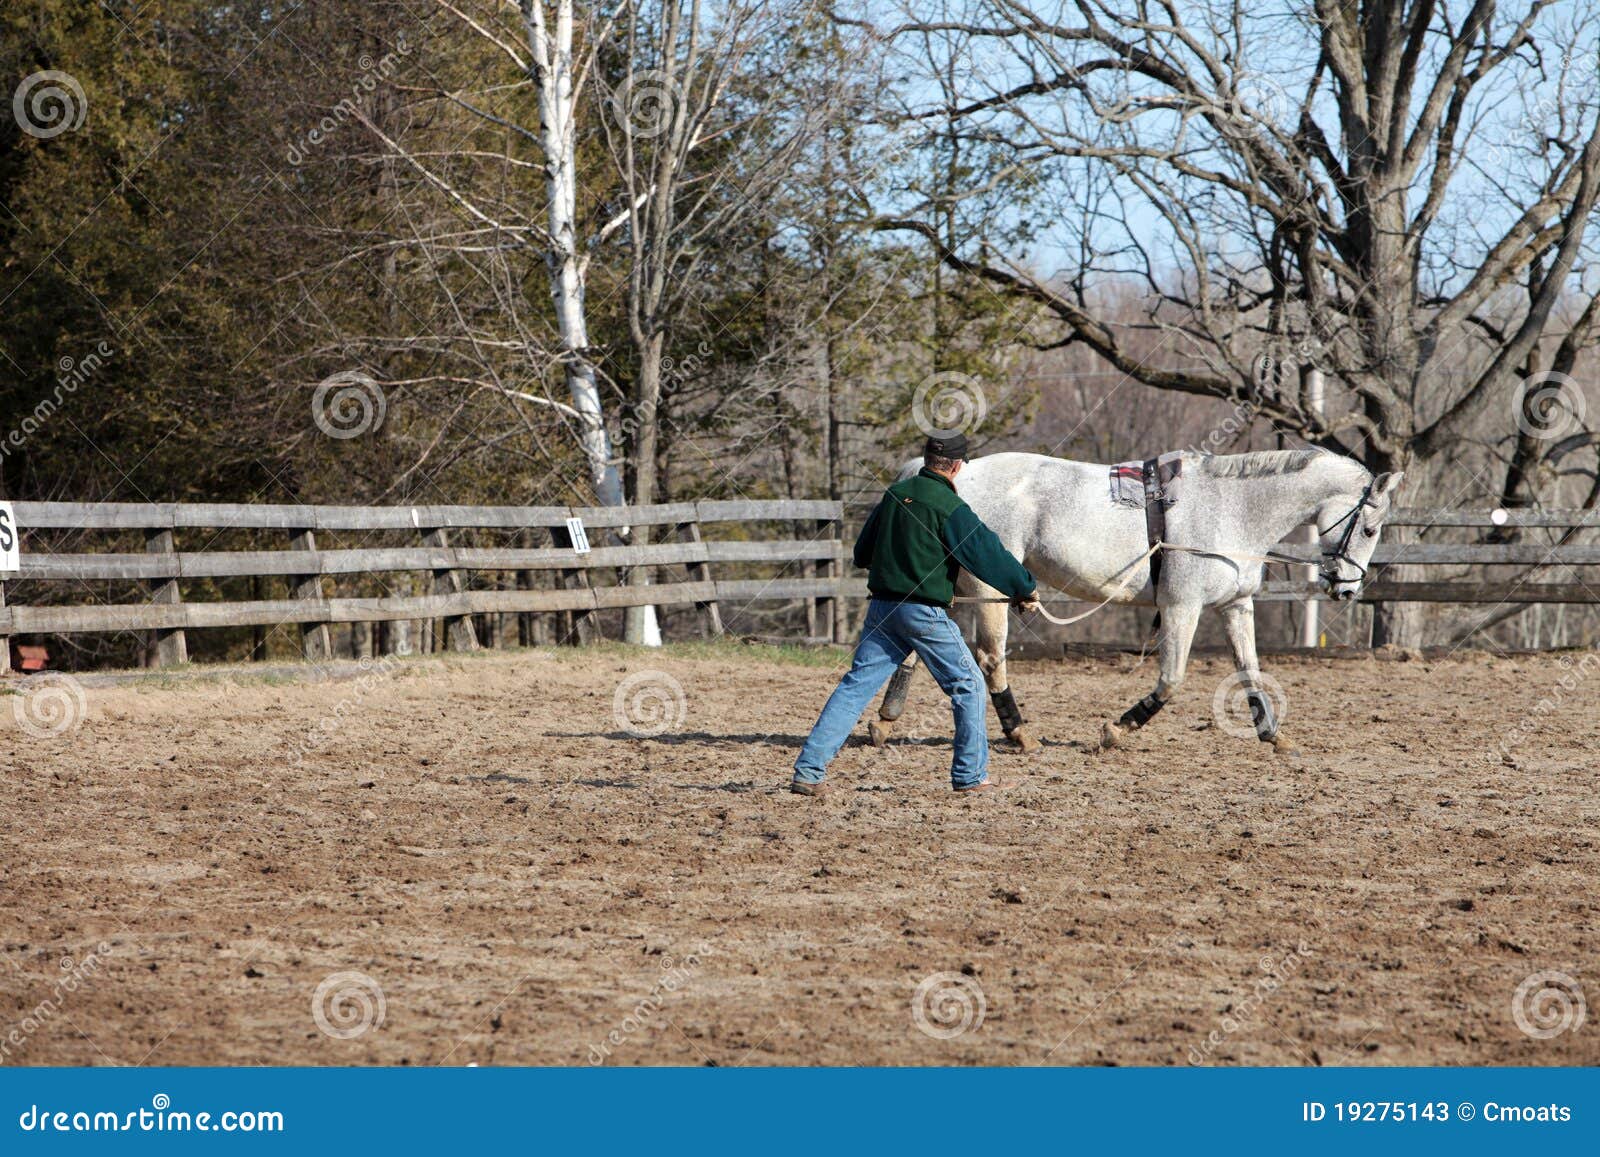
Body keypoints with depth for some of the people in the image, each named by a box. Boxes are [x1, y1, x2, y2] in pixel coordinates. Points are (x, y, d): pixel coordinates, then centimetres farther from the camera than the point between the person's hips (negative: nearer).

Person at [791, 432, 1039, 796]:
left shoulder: (895, 494, 9)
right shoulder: (950, 507, -10)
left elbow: (861, 554, 18)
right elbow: (987, 554, -8)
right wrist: (1026, 589, 4)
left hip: (882, 608, 6)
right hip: (925, 612, -6)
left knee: (855, 686, 5)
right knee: (968, 686, 9)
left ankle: (808, 771, -4)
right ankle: (971, 776, 11)